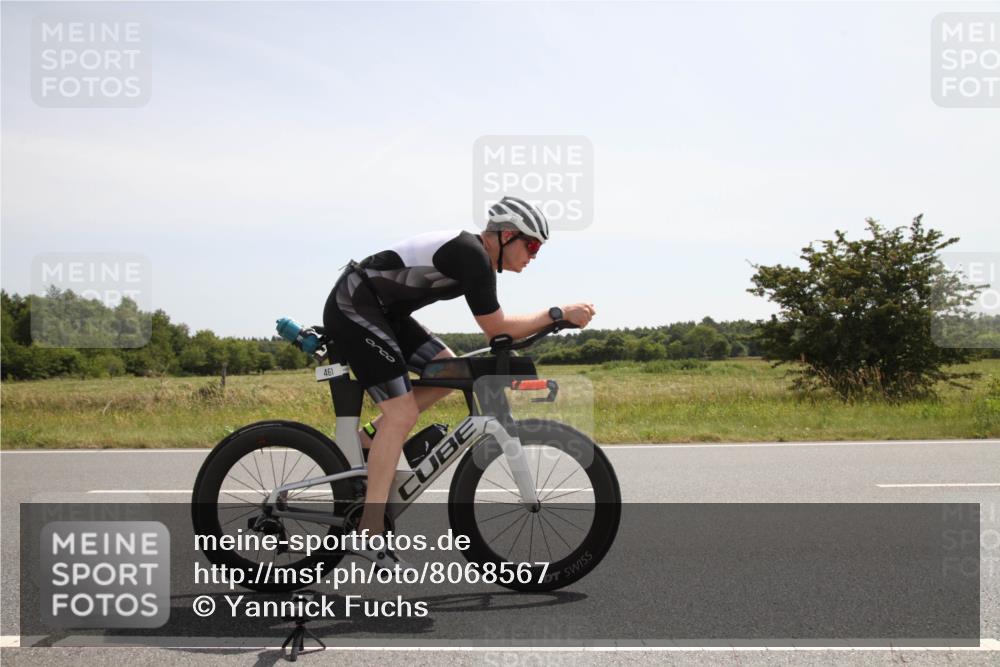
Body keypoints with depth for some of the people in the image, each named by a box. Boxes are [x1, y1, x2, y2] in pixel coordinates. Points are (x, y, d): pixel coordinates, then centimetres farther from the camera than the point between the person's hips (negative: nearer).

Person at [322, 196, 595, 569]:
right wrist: (559, 313, -13)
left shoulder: (472, 252, 10)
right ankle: (370, 531, -10)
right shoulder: (473, 256, -19)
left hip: (382, 310, 10)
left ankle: (367, 440, 12)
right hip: (352, 308, -10)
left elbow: (495, 327, 18)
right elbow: (497, 329, -16)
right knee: (402, 413, -13)